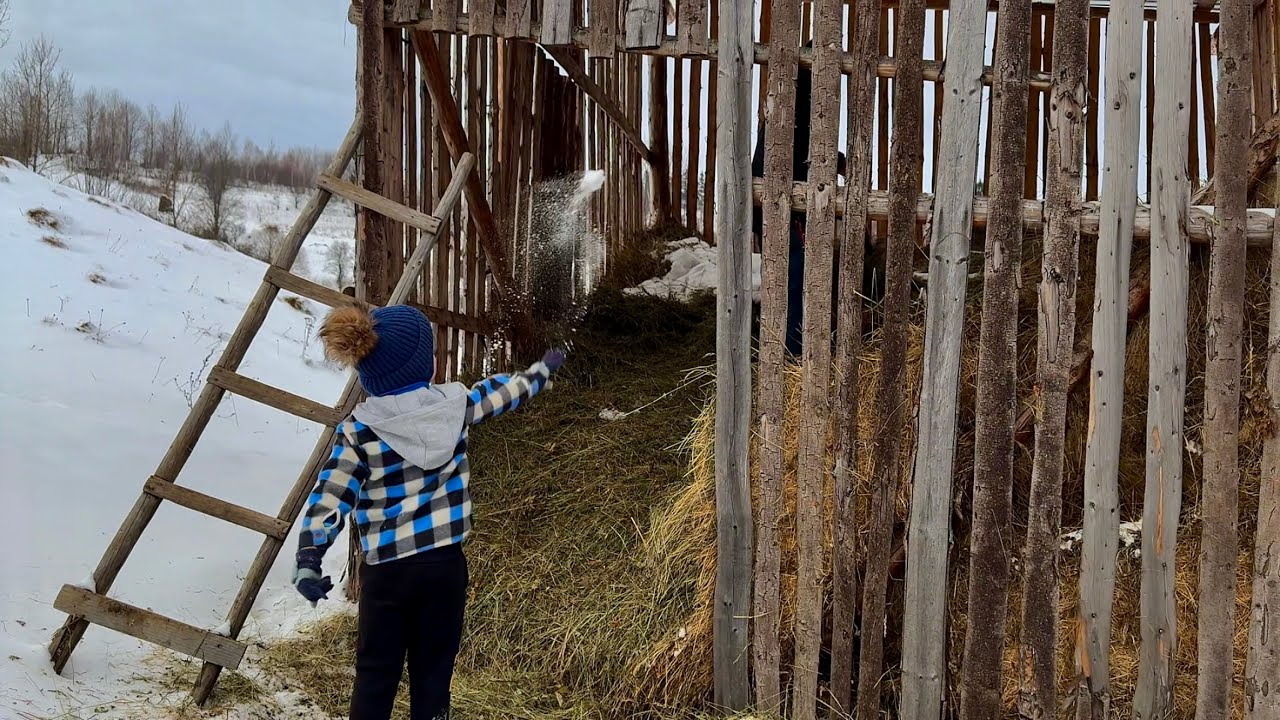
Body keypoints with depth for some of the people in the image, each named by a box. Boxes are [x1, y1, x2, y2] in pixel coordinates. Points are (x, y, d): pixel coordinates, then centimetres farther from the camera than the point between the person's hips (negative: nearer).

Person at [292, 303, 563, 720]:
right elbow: (502, 393, 14)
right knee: (432, 674, 11)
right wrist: (543, 370, 32)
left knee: (376, 677, 10)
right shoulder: (455, 405, -5)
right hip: (444, 564, 1)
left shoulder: (358, 430, -9)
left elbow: (331, 498, -13)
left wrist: (308, 560, -14)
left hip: (385, 572, -1)